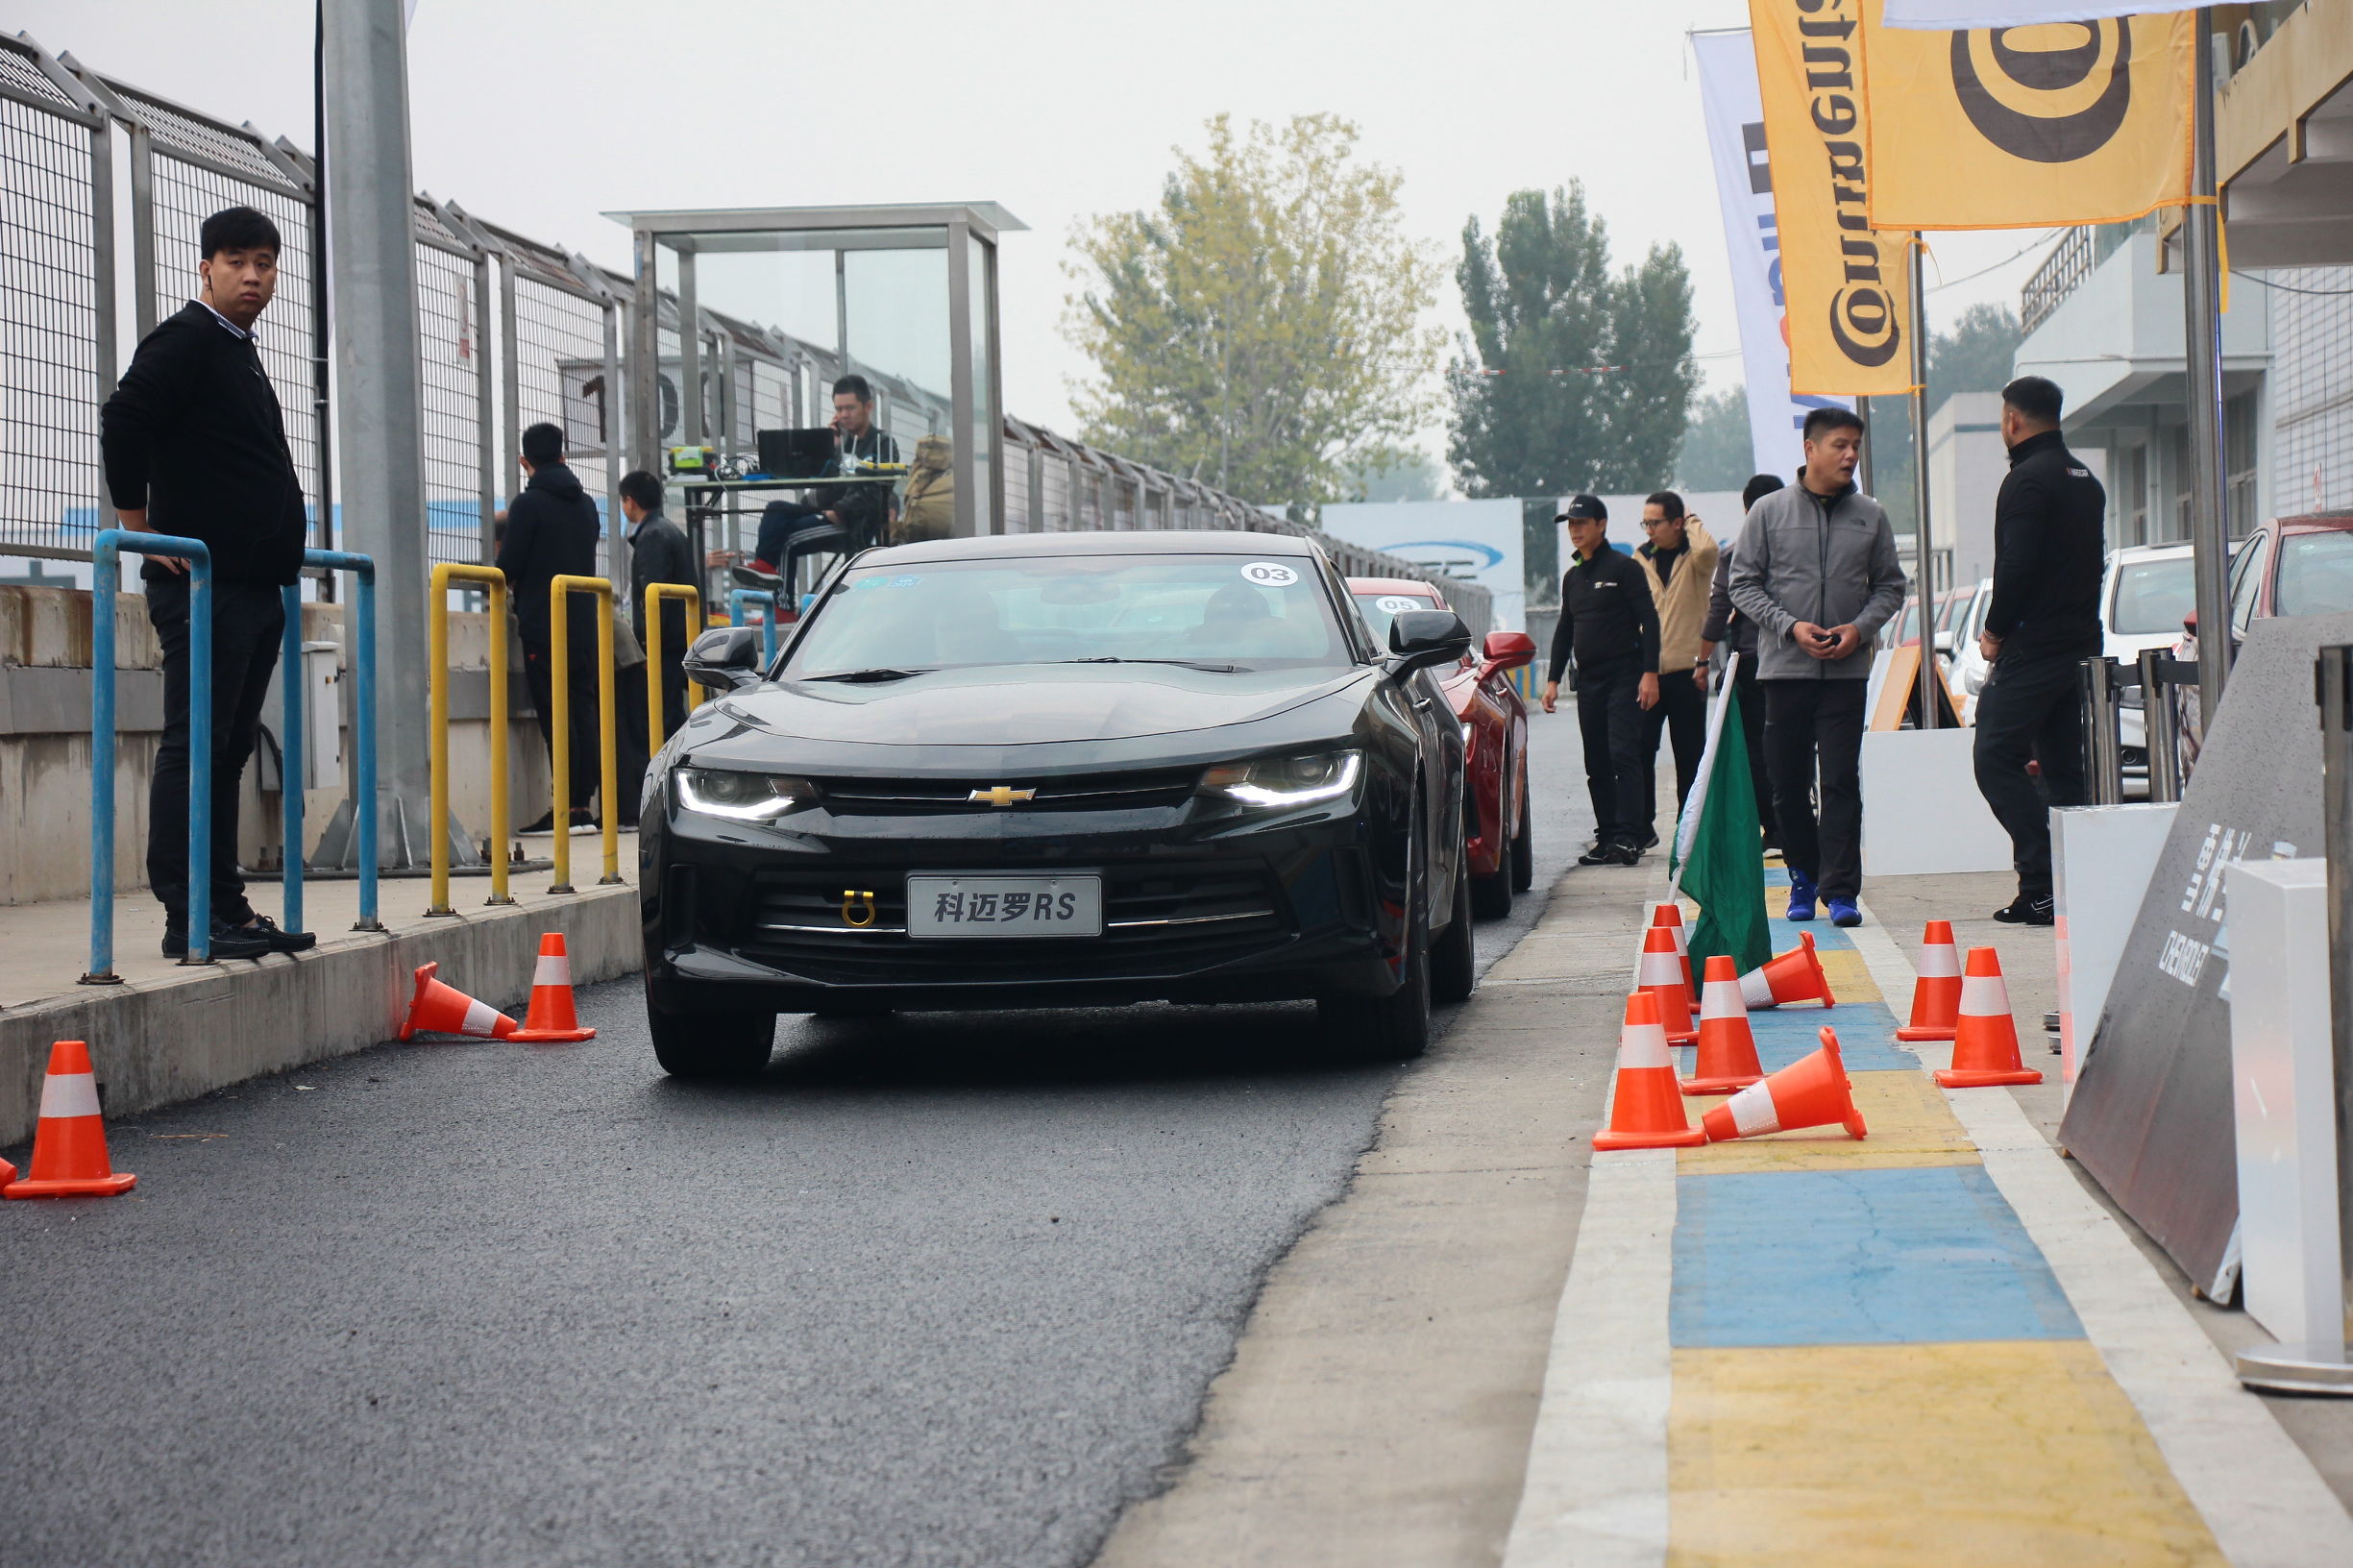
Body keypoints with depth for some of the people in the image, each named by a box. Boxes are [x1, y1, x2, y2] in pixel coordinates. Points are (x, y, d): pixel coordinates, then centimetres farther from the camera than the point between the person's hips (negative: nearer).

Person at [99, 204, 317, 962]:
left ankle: (226, 908, 15)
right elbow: (122, 423, -20)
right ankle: (189, 918, -9)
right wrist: (141, 528, -16)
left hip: (256, 585, 9)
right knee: (195, 746, -9)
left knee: (229, 749, 11)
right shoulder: (184, 342, -8)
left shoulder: (242, 353, 21)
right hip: (204, 584, -9)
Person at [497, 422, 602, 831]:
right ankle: (583, 804, 6)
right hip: (584, 622, 6)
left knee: (554, 714, -7)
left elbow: (509, 566, -10)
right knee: (583, 709, 7)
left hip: (543, 625, -6)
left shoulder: (528, 504, -9)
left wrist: (509, 591, 13)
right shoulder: (585, 504, 13)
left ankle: (565, 807, -11)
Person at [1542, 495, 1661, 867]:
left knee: (1623, 756, -14)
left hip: (1624, 676, -7)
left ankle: (1629, 837, -19)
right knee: (1596, 764, 5)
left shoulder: (1623, 567, -4)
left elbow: (1649, 620, -8)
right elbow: (1564, 631, 24)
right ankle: (1607, 838, 7)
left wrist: (1649, 673, -16)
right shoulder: (1572, 577, 17)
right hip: (1588, 679, 7)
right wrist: (1553, 679, 16)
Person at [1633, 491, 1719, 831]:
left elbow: (1707, 551, -27)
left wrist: (1691, 522, -8)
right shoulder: (1641, 557, 11)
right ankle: (1642, 827, 2)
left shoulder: (1694, 557, -1)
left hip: (1687, 671, -3)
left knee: (1689, 755, 5)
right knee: (1640, 750, -3)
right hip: (1647, 671, 3)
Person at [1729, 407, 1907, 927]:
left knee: (1842, 782, -6)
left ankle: (1840, 889, -7)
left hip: (1847, 671, 0)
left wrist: (1860, 627, -7)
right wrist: (1791, 626, -11)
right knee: (1787, 783, 6)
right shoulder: (1769, 512, 1)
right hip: (1785, 668, 0)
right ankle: (1803, 874, 22)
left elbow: (1889, 585, 12)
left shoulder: (1870, 517, 6)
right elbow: (1744, 584, 3)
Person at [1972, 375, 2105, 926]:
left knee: (1997, 760, -6)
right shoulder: (2086, 481, 18)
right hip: (2081, 643, 9)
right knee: (2064, 766, 11)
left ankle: (2042, 884, -14)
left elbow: (2018, 565, -20)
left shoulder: (2028, 479, -12)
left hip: (2033, 648, -9)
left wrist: (1995, 629, -8)